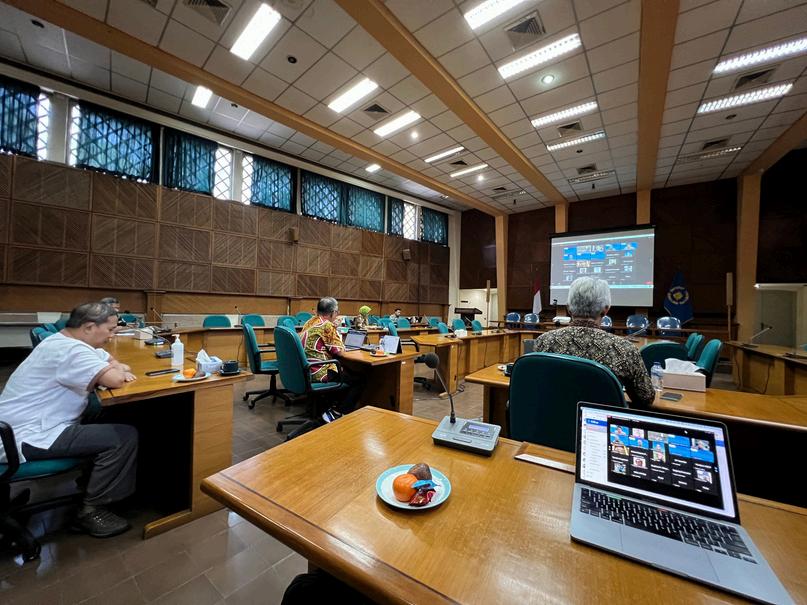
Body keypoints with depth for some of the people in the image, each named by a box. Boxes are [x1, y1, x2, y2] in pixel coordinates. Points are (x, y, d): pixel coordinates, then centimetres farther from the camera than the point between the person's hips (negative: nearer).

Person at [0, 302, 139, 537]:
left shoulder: (66, 341, 10)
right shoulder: (71, 350, -25)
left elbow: (115, 364, 15)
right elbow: (114, 381, -34)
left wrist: (119, 369, -8)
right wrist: (117, 372, -11)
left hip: (30, 425, 11)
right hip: (27, 437, -11)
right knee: (125, 437, -18)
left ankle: (94, 478, 21)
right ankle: (90, 511, -1)